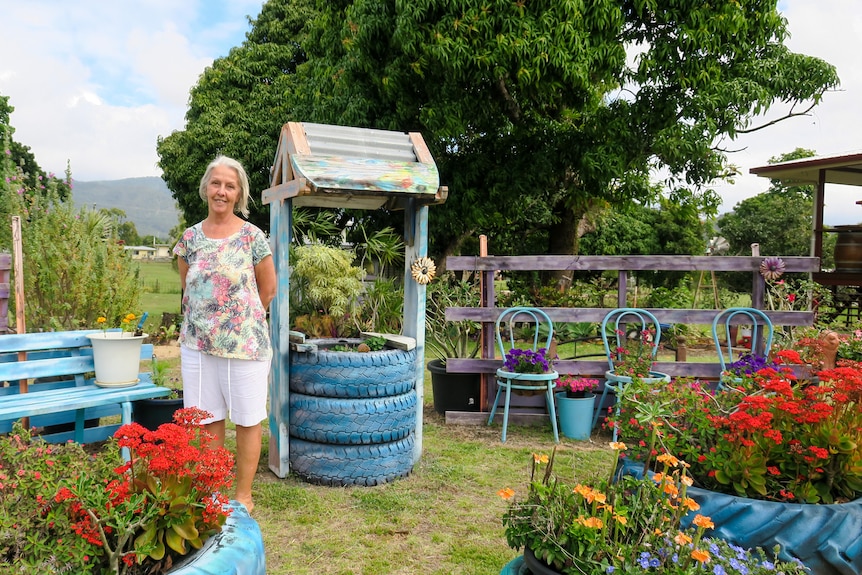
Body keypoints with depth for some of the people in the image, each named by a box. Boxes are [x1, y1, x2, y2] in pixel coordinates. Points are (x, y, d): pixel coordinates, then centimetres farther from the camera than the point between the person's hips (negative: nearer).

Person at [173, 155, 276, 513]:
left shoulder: (252, 236, -6)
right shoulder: (190, 237, 5)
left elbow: (267, 289, 2)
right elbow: (186, 288, 15)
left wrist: (242, 319, 7)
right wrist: (207, 317, 9)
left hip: (245, 343, -3)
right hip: (198, 343, 3)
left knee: (247, 420, 7)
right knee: (209, 420, 12)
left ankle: (244, 495, 21)